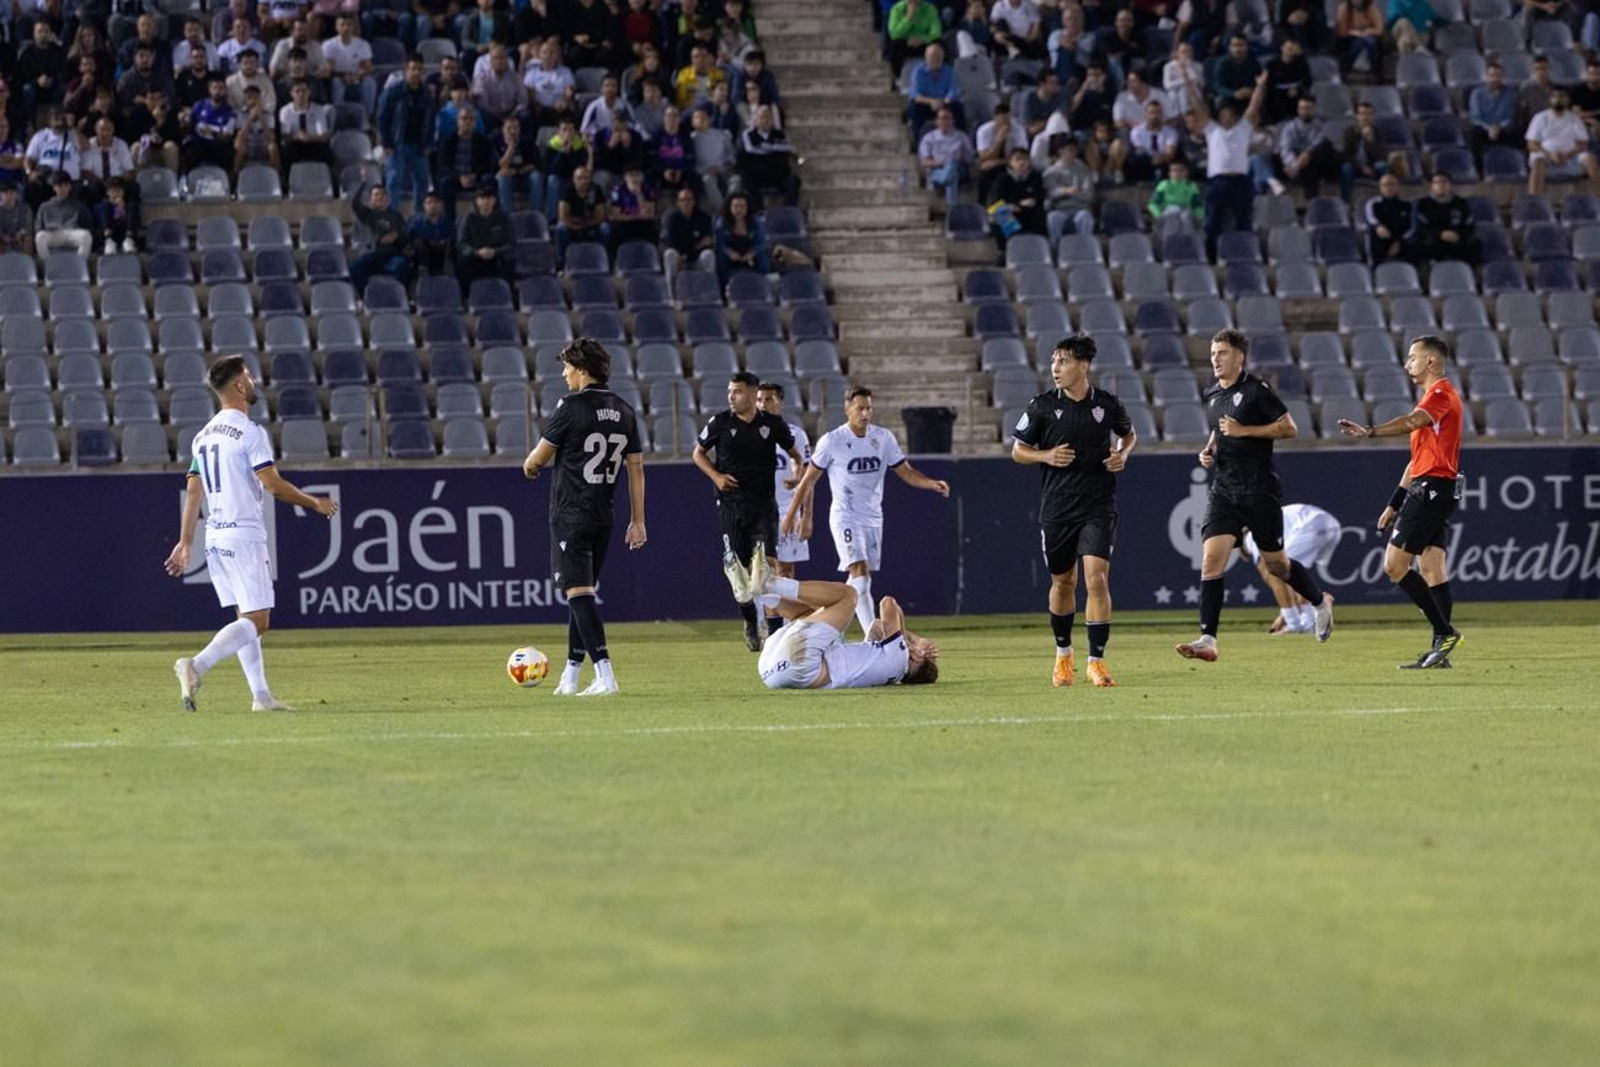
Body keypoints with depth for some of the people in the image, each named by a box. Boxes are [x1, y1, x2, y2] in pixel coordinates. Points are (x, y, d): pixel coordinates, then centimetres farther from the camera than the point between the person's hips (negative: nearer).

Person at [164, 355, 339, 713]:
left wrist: (186, 542, 16)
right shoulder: (250, 432, -11)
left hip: (215, 536, 8)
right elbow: (273, 484, -14)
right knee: (256, 621, -9)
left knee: (247, 618, 13)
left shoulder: (204, 435, 13)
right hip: (244, 535, -8)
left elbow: (193, 491, 13)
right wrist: (315, 503, -1)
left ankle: (261, 694, 9)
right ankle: (196, 665, -27)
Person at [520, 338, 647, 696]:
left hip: (570, 515, -7)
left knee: (578, 592, -9)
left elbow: (540, 457, -3)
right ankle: (570, 676, 22)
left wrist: (530, 467, 21)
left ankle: (605, 675, -20)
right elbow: (636, 467, 10)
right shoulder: (623, 411, 7)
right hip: (602, 516, 7)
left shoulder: (572, 407, -12)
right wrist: (637, 521, 13)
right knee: (584, 592, 16)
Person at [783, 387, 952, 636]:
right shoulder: (831, 441, -8)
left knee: (858, 580, 8)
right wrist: (792, 514, 1)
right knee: (860, 576, -19)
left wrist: (932, 484, -12)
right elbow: (809, 480, 1)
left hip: (873, 518, 5)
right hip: (845, 518, -5)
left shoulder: (883, 438, 3)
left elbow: (906, 472, 6)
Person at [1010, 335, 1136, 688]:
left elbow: (1129, 433, 19)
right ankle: (1063, 655, 34)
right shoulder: (1043, 406, -2)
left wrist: (1123, 454, -2)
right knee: (1063, 582, 13)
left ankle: (1096, 661, -10)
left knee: (1097, 577, -15)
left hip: (1098, 506, -1)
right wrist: (1046, 455, -13)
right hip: (1057, 509, 1)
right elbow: (1018, 449, 5)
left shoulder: (1107, 404, -1)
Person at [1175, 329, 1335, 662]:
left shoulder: (1256, 390, -9)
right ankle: (1207, 640, -16)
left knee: (1276, 563, 7)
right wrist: (1209, 450, 8)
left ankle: (1321, 601, 36)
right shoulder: (1211, 396, 12)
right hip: (1224, 490, 5)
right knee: (1211, 560, -11)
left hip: (1260, 491, -5)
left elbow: (1289, 428, -11)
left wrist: (1244, 430, -17)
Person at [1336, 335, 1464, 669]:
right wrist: (1396, 503, 27)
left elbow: (1413, 421, -30)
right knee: (1431, 569, 6)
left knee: (1395, 564, -12)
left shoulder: (1441, 392, -9)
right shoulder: (1433, 398, 24)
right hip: (1430, 489, 10)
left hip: (1431, 488, -10)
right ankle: (1440, 650, 2)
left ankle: (1445, 631, -13)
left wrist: (1370, 431, -42)